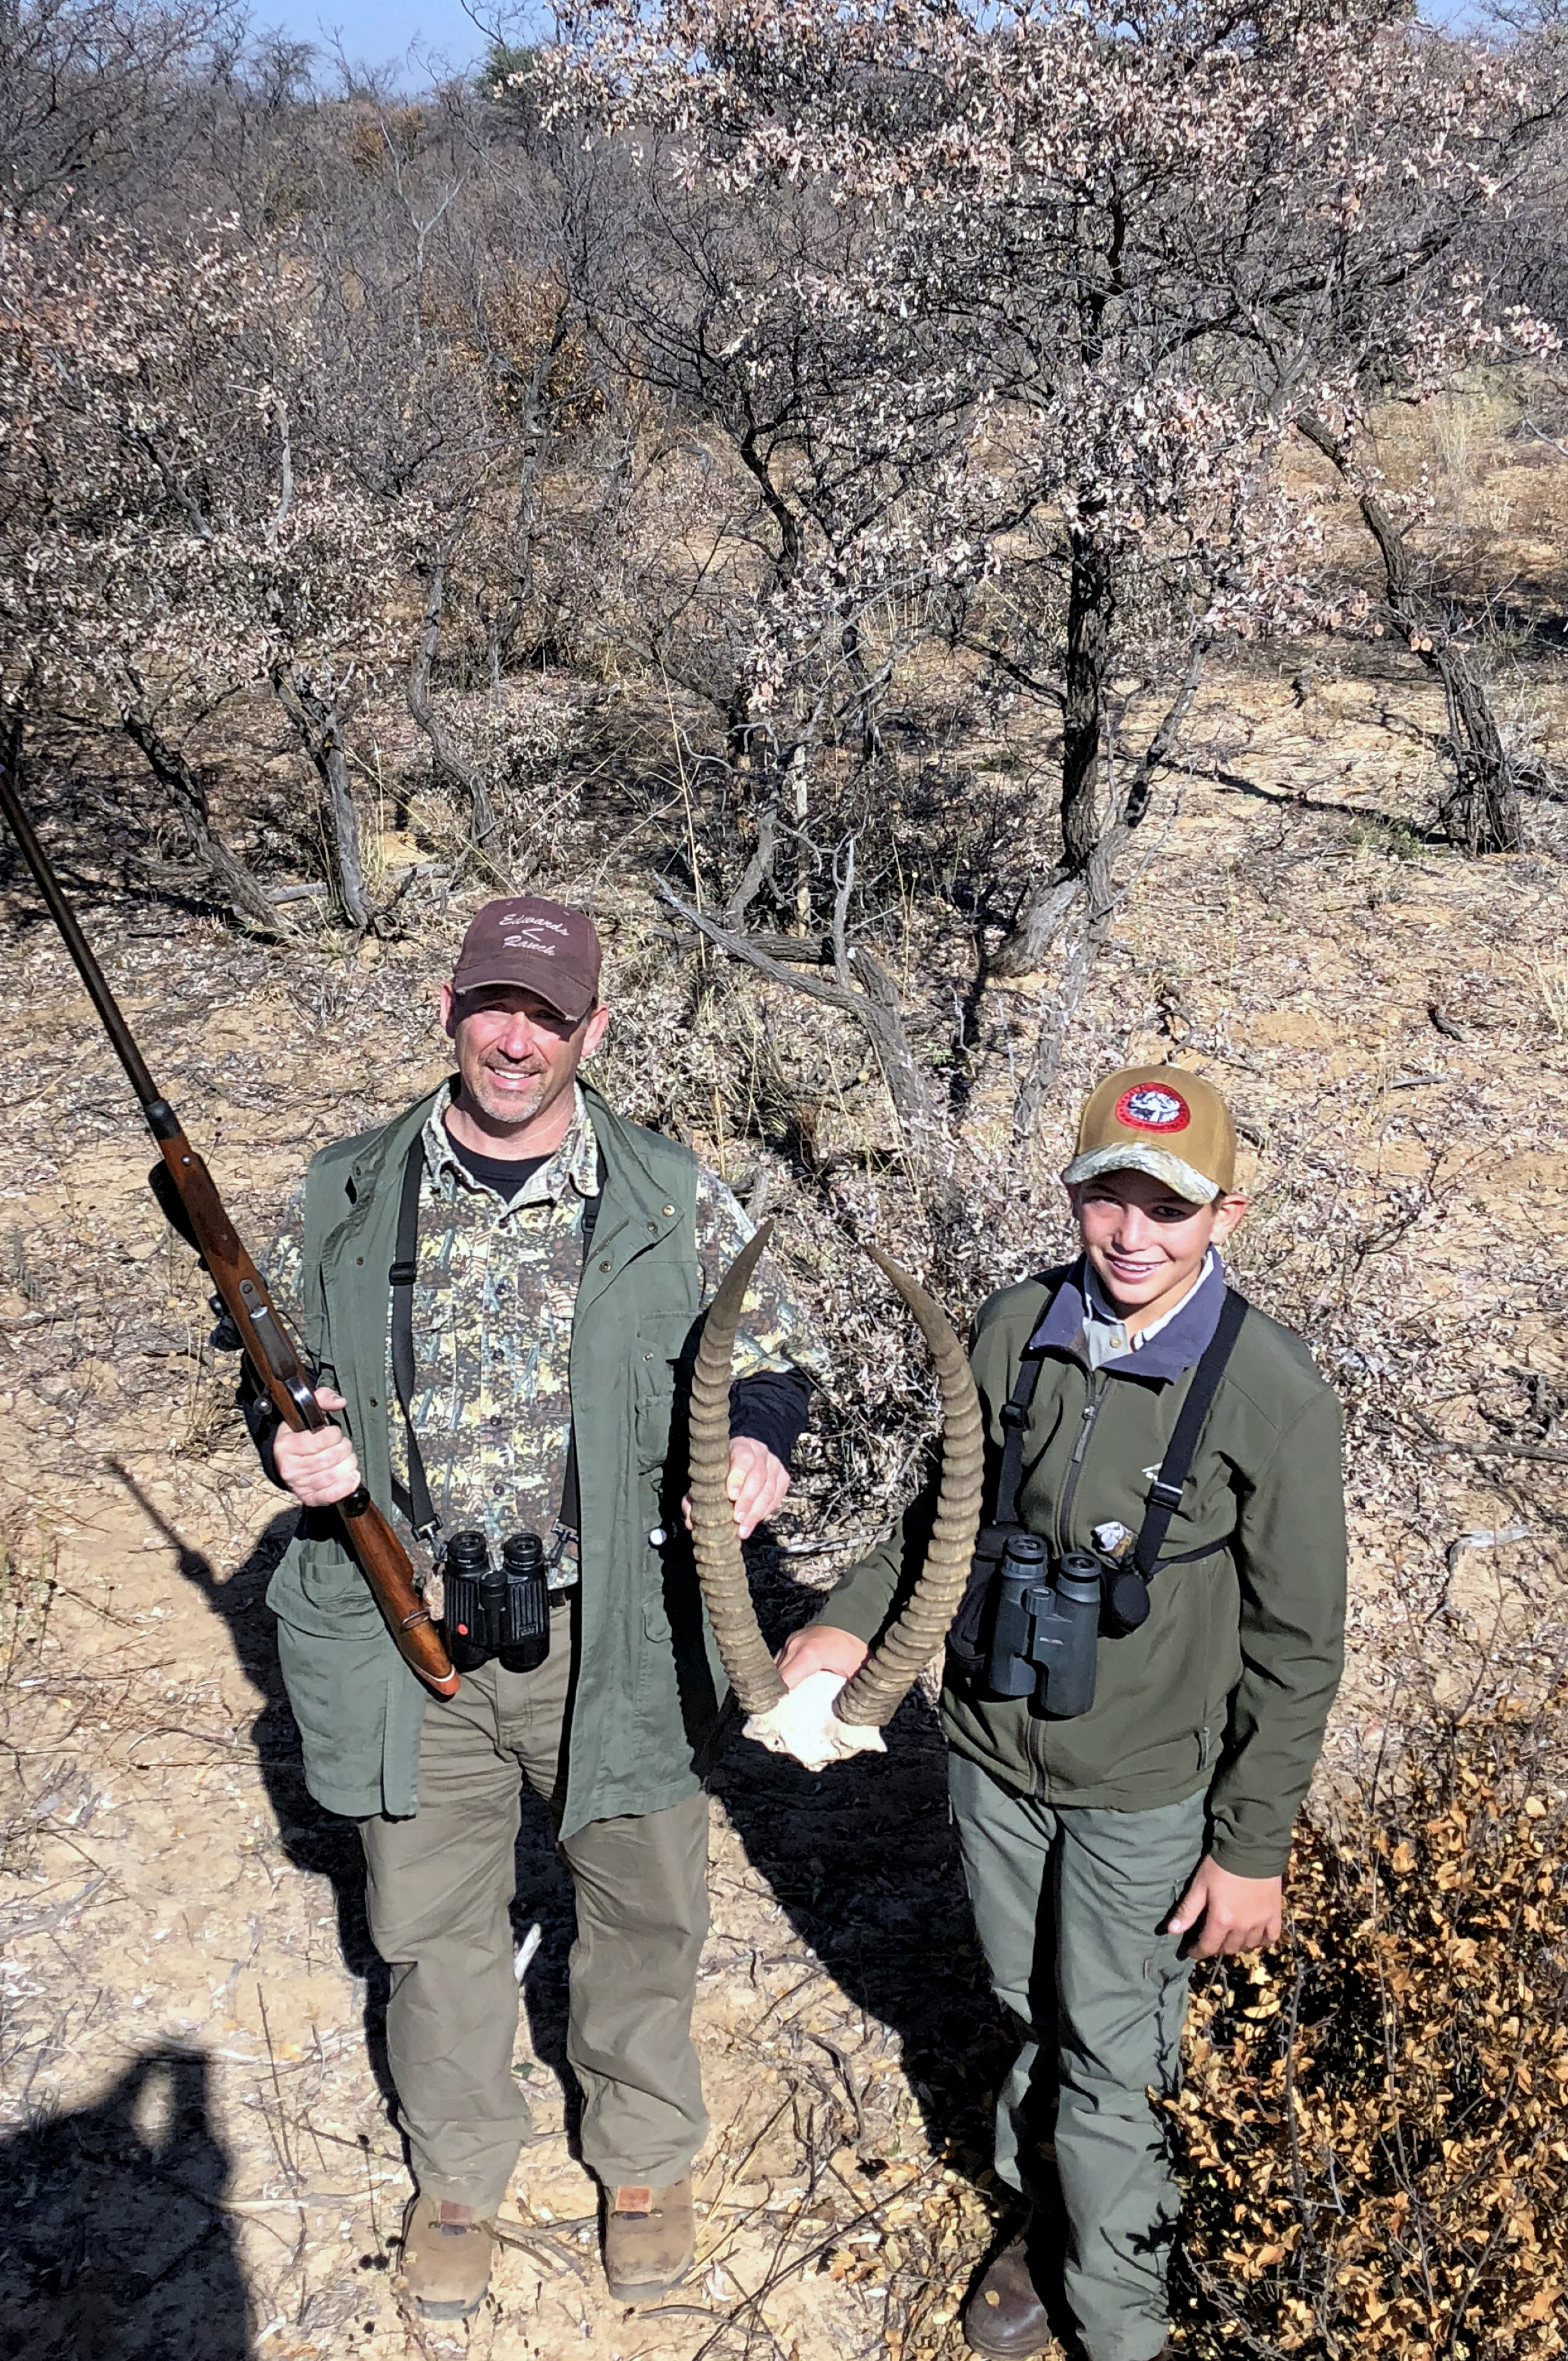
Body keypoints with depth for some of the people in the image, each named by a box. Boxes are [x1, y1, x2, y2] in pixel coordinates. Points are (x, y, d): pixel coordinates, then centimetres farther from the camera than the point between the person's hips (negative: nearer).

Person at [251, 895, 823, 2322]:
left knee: (643, 1911, 16)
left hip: (616, 1635, 0)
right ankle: (459, 2172, 44)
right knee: (432, 1923, 17)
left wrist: (760, 1441, -16)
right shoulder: (348, 1197, -1)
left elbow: (773, 1350, 6)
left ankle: (646, 2158, 43)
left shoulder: (669, 1199, -4)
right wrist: (292, 1442, -12)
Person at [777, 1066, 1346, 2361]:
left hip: (1143, 1791, -4)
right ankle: (1046, 2219, 50)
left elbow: (1298, 1644, -12)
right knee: (1031, 2015, 24)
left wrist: (1253, 1845, -9)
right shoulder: (1013, 1329, -9)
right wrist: (849, 1624, -6)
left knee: (1111, 2063, 10)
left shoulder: (1273, 1391, -20)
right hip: (994, 1749, 4)